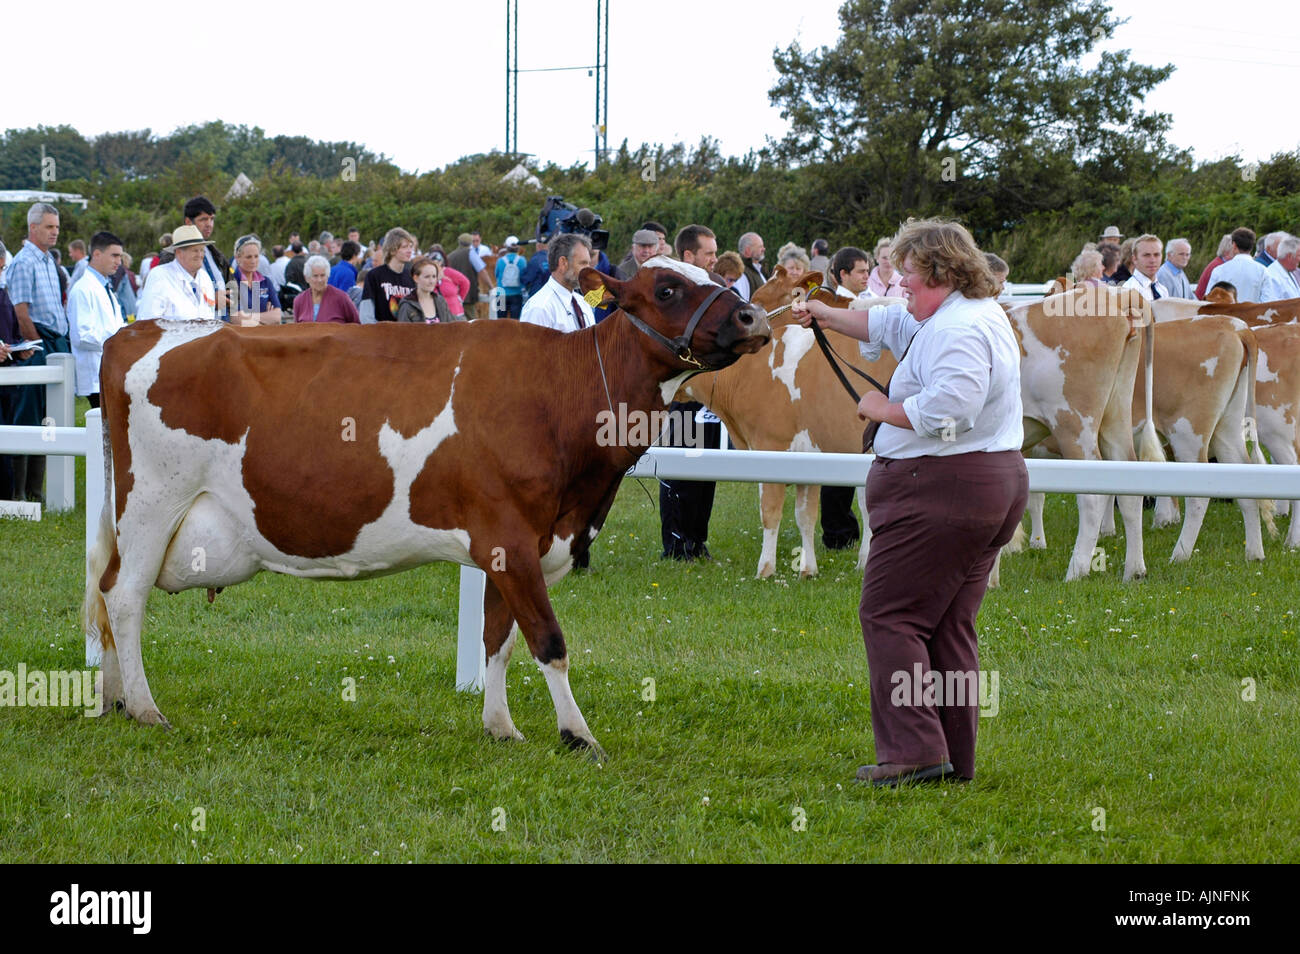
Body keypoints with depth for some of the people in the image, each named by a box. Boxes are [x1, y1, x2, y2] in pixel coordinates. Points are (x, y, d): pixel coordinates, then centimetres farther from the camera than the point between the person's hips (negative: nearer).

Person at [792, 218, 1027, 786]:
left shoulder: (959, 330, -17)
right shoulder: (975, 315, 17)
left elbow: (944, 411, -29)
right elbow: (887, 326, 30)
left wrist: (884, 409, -13)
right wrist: (823, 314, 30)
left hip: (940, 493, -11)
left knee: (887, 614, -7)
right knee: (950, 626, 13)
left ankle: (913, 750, -13)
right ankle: (954, 759, 14)